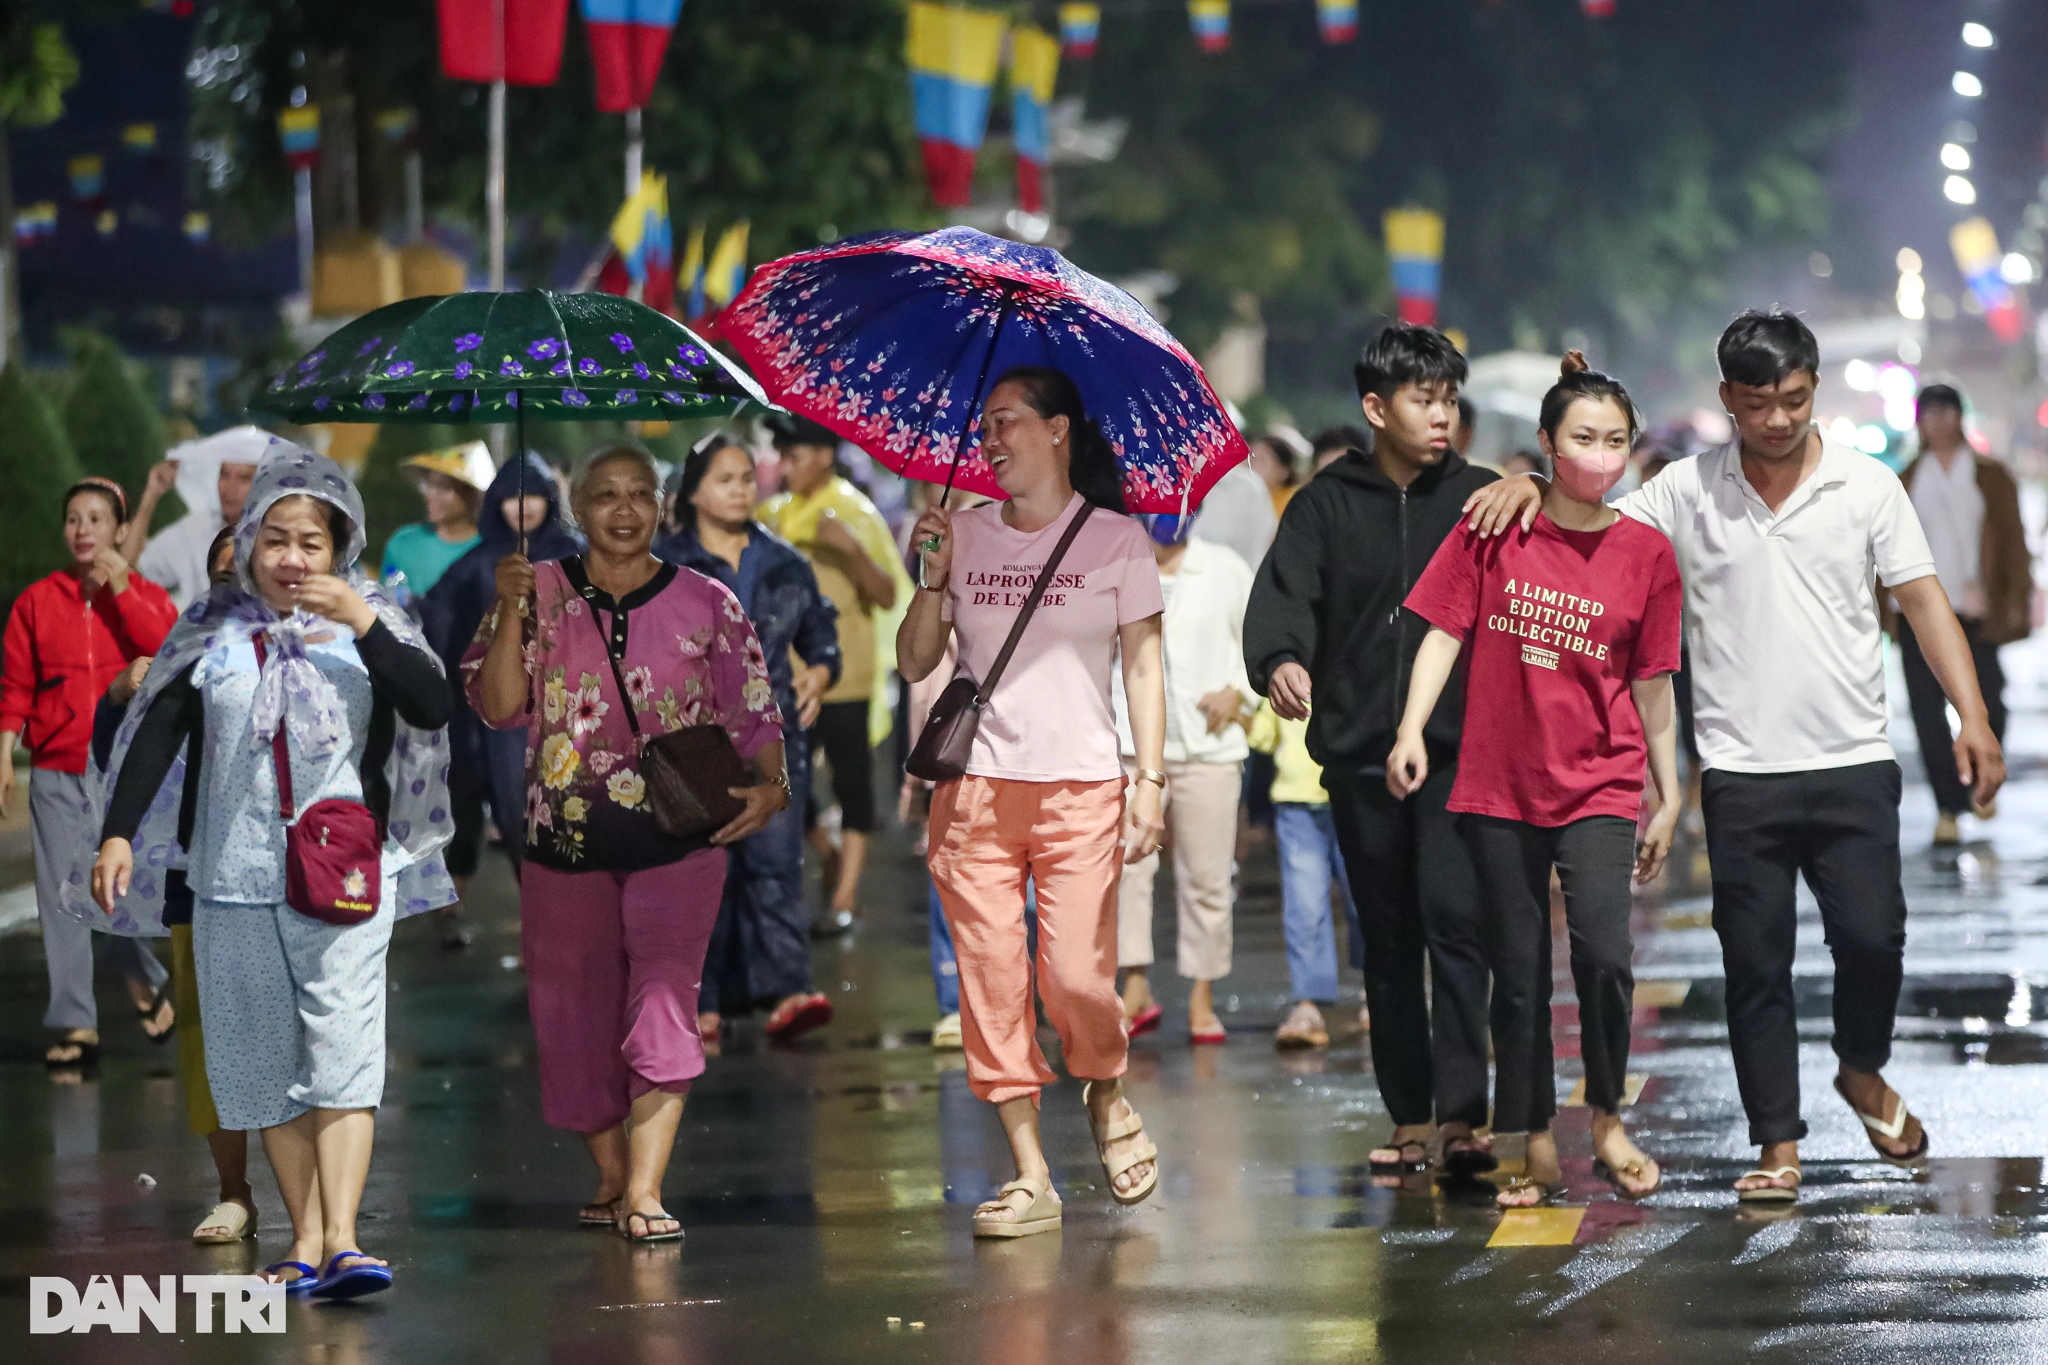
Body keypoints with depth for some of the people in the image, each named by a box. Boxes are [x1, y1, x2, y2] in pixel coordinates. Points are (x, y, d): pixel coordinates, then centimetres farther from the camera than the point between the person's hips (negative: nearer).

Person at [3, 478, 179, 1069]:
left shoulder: (145, 597, 7)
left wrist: (122, 592, -12)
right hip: (57, 773, 1)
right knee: (62, 897, -2)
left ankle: (145, 979, 23)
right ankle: (76, 1026, 4)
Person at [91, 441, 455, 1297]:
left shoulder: (370, 623, 7)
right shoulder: (212, 634, 9)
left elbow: (432, 707, -6)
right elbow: (156, 735, 6)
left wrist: (364, 625, -14)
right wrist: (118, 834, -5)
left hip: (345, 875, -2)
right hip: (235, 877, 2)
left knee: (344, 1049, -13)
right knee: (266, 1064, 3)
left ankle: (340, 1241, -20)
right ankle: (306, 1239, 9)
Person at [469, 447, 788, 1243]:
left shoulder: (706, 604, 5)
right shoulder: (543, 594, 5)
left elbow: (753, 713, 6)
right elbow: (497, 706, -2)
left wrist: (769, 785, -12)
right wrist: (511, 613, -14)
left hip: (677, 838, -2)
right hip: (566, 839, 2)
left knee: (663, 999, -15)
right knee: (574, 1008, 6)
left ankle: (645, 1193, -20)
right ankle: (612, 1176, 21)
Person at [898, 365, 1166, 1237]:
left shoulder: (1115, 541, 4)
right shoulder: (965, 537, 11)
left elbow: (1143, 667, 3)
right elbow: (915, 664, 10)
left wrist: (1150, 780, -4)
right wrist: (933, 578, -4)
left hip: (1080, 785, -3)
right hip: (975, 783, 3)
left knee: (1076, 976, -11)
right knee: (991, 980, -3)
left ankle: (1108, 1099, 21)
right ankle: (1030, 1178, 3)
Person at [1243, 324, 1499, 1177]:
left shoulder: (1480, 500, 7)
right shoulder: (1329, 504, 6)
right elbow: (1285, 592, -7)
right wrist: (1279, 659, -28)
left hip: (1457, 751, -2)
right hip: (1359, 754, 2)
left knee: (1455, 919, -14)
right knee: (1388, 939, 8)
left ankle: (1460, 1116, -16)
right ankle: (1408, 1121, 16)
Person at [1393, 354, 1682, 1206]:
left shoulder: (1645, 553, 1)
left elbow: (1652, 684, 6)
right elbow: (1444, 630, 0)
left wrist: (1668, 797, 8)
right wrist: (1412, 729, -13)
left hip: (1599, 790, -1)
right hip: (1499, 785, 1)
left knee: (1603, 953, -19)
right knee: (1518, 975, 5)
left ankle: (1607, 1120, 3)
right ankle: (1536, 1151, 16)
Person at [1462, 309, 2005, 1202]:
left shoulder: (1868, 486, 3)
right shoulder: (1687, 493, 3)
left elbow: (1922, 600, 2)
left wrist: (1972, 715, -7)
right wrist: (1530, 484, -10)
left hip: (1852, 763, 0)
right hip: (1740, 770, 0)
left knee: (1872, 935, -8)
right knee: (1756, 961, 1)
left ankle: (1862, 1070, 23)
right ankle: (1778, 1145, 10)